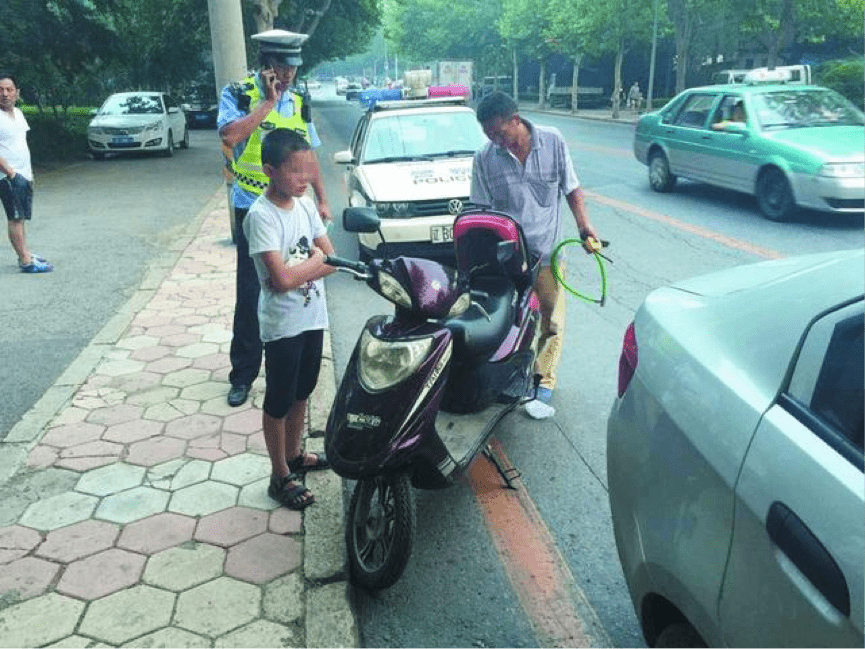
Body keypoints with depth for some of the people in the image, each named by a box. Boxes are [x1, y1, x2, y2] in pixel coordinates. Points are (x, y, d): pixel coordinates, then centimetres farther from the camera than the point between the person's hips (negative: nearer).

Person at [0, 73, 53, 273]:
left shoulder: (18, 113, 12)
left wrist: (29, 171, 18)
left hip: (23, 175, 8)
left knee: (20, 217, 13)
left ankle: (25, 252, 20)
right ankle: (25, 261, -6)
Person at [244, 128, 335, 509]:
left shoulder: (305, 205, 2)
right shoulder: (261, 216, -19)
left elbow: (332, 261, 2)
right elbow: (282, 279, -27)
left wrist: (298, 271, -15)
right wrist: (316, 258, -12)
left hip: (313, 318, 7)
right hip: (283, 325, -7)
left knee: (301, 393, 21)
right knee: (278, 402, 8)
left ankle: (293, 455, 41)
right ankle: (280, 478, 22)